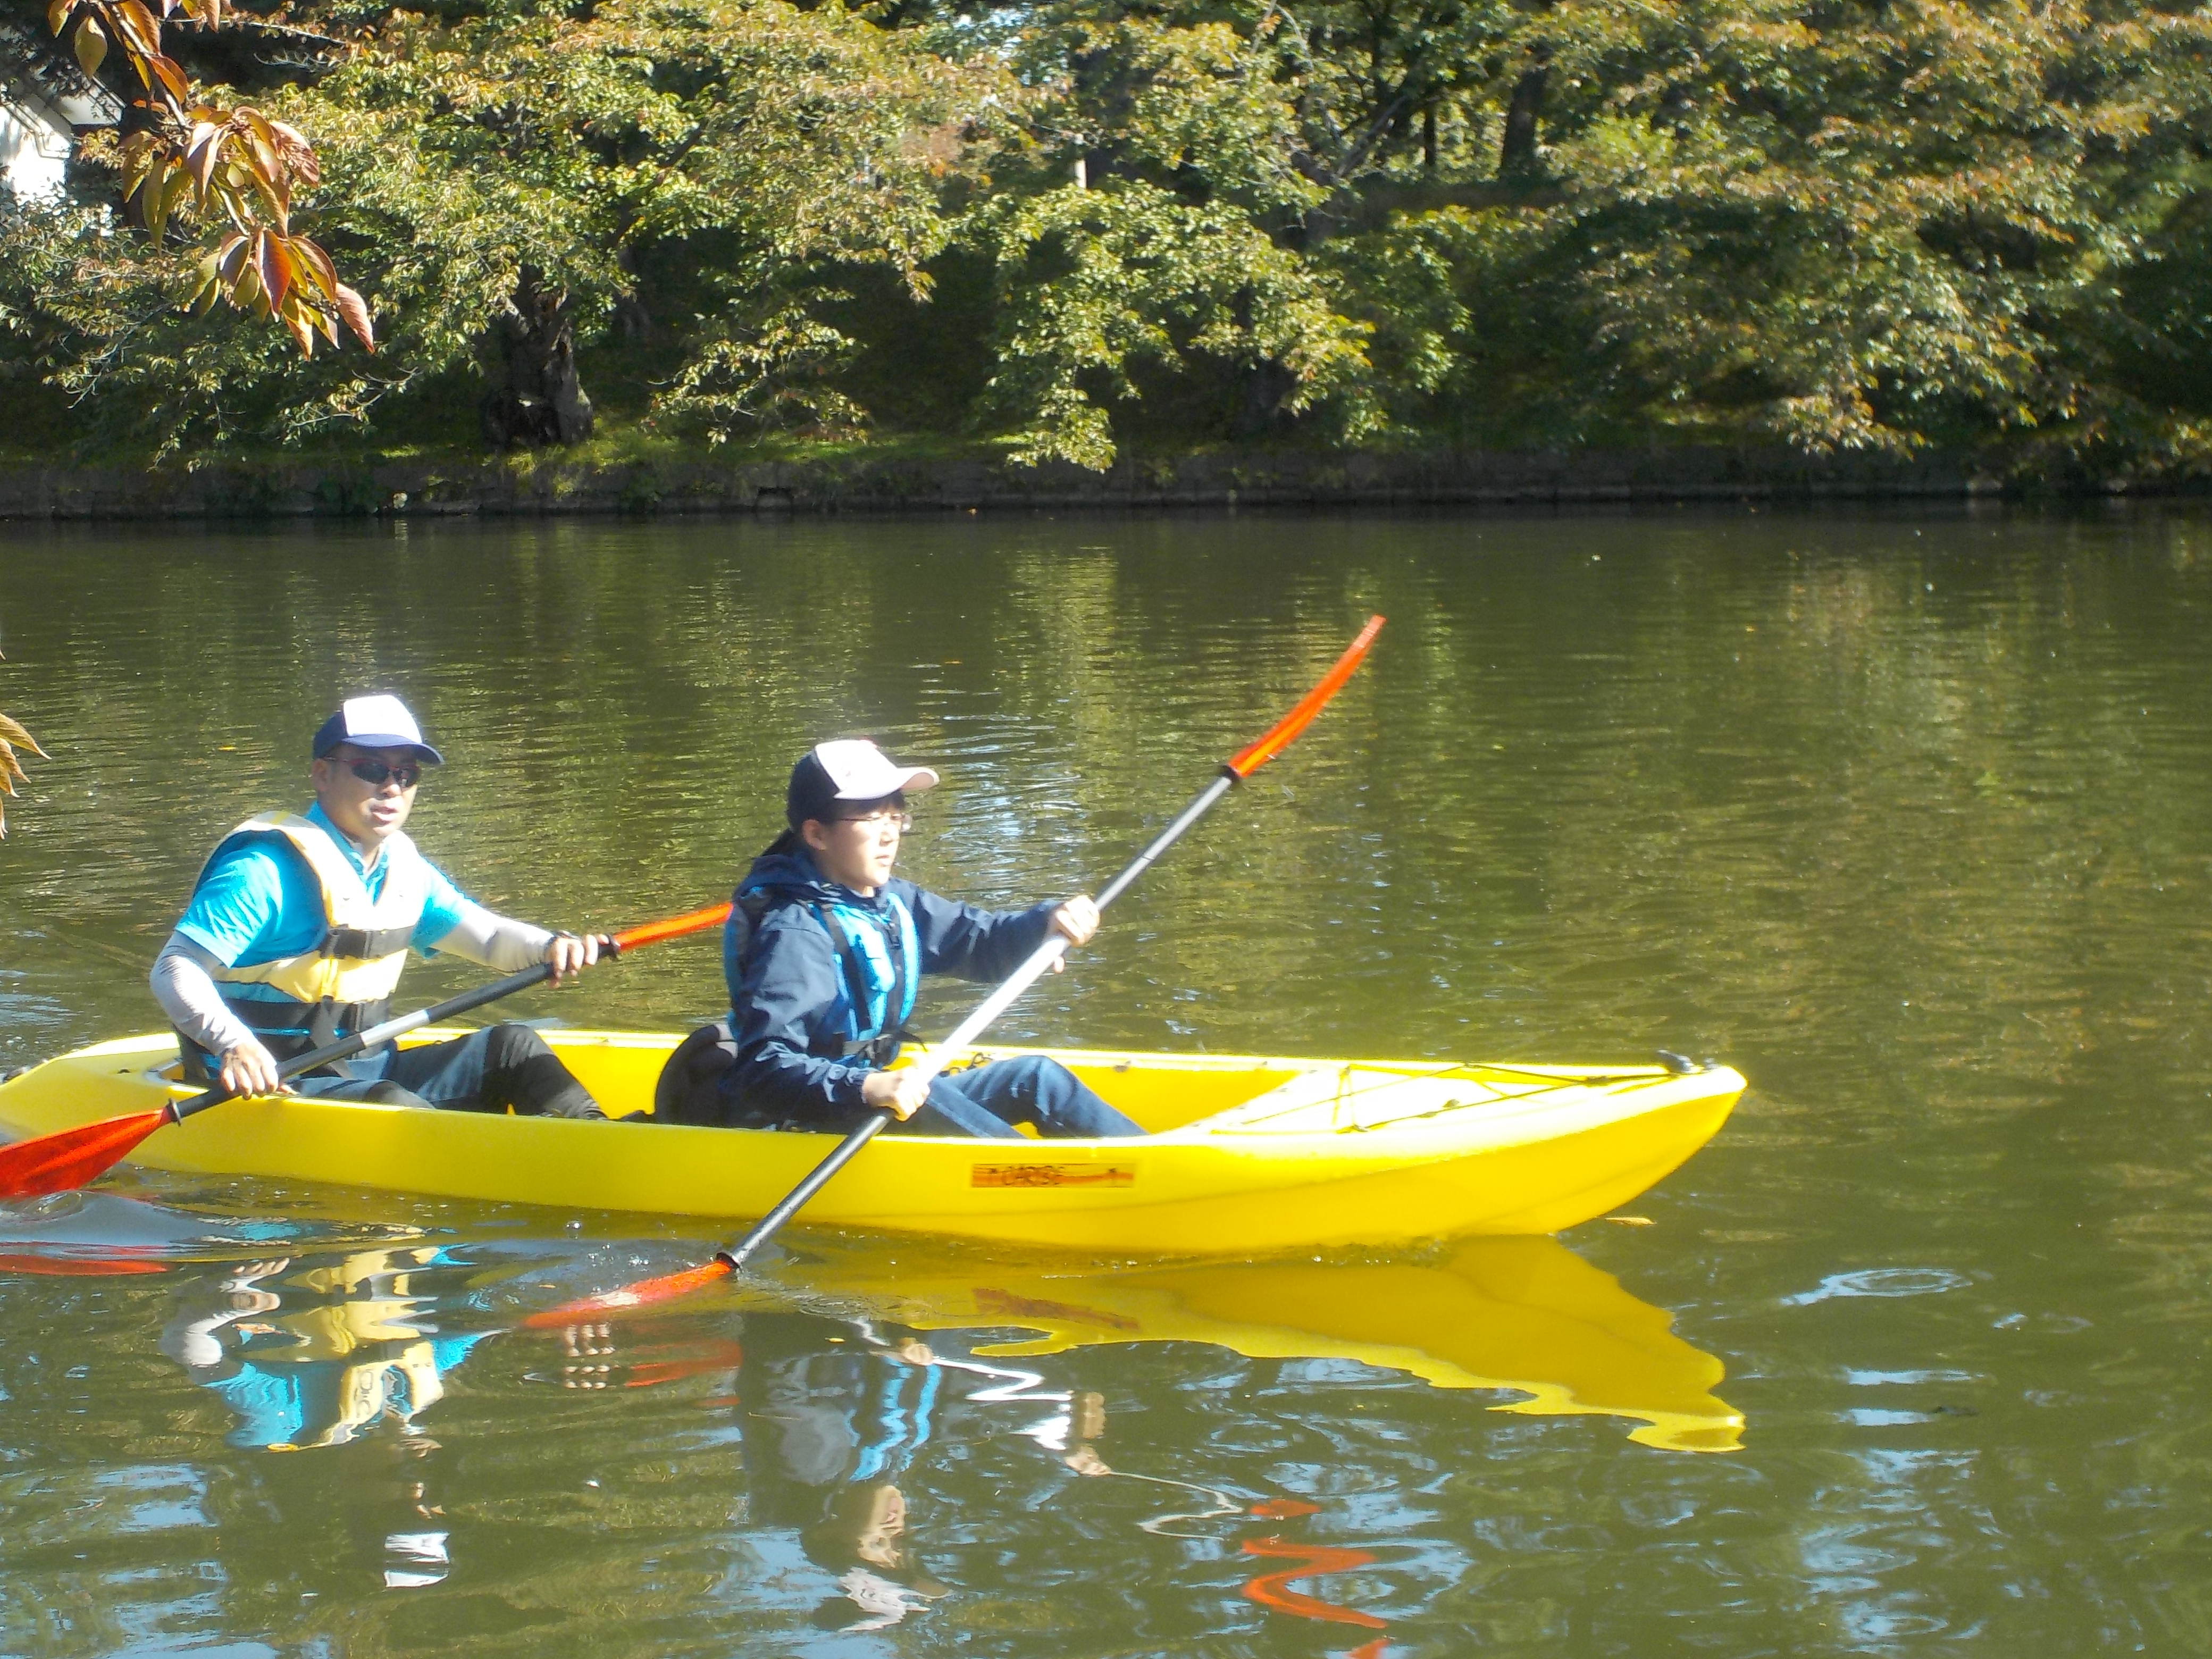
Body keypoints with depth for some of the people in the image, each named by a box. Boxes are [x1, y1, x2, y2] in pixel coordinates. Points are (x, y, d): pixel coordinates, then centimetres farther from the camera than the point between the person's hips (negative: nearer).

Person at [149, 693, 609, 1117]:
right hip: (268, 1085, -9)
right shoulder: (269, 871, -14)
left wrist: (550, 946, -8)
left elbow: (488, 935, 16)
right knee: (394, 1107, -35)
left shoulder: (403, 869, 12)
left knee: (510, 1045, 1)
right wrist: (233, 1043, -38)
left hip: (372, 1073, 9)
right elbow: (175, 969, -19)